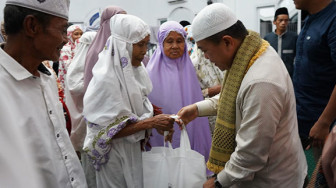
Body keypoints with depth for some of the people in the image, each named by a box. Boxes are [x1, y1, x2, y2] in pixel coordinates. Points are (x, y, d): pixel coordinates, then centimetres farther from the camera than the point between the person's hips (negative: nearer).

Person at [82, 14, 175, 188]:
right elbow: (109, 129, -22)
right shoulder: (106, 78, -23)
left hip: (136, 148, 7)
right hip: (116, 155, -7)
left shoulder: (134, 69, -1)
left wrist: (156, 123, -7)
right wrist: (151, 123, -26)